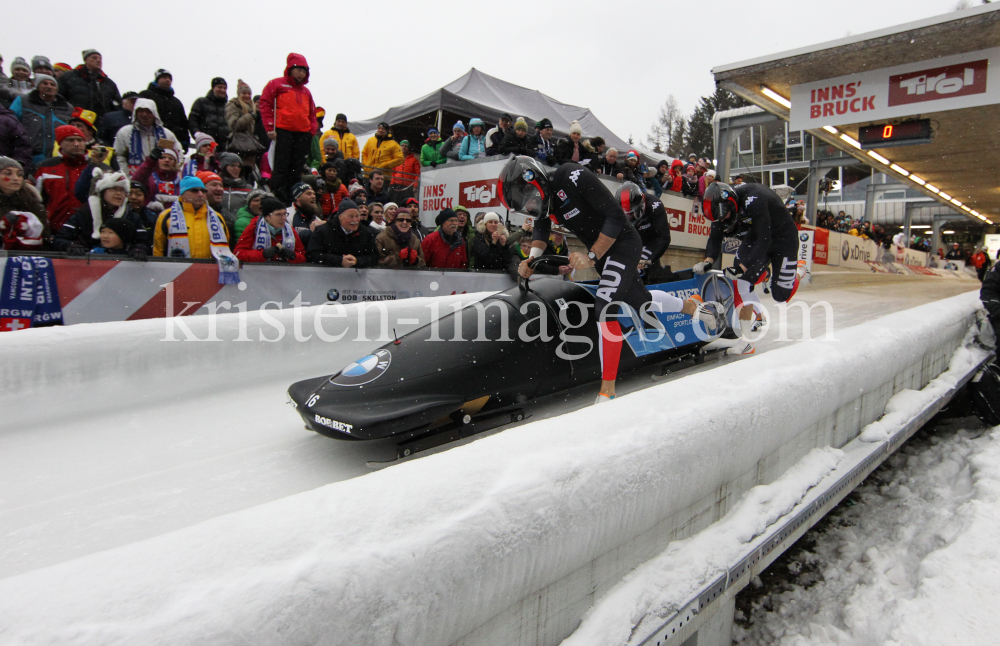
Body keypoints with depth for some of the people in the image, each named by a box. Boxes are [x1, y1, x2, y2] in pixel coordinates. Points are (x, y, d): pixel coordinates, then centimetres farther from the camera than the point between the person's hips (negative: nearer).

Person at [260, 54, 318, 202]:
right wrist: (270, 128, -8)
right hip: (283, 131, -5)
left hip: (303, 134, 5)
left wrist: (312, 130, 7)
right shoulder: (276, 84, 5)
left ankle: (292, 197, 11)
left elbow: (312, 113, 24)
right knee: (281, 166, -8)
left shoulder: (306, 91, 21)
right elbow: (265, 105, 0)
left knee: (297, 168, 5)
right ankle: (278, 197, -7)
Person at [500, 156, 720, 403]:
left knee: (605, 306, -23)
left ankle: (607, 391, -20)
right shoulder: (541, 199, -3)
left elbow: (616, 216, -24)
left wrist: (591, 256, -27)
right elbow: (541, 230, 10)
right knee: (641, 302, 19)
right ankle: (692, 306, 48)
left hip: (623, 243, -8)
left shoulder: (573, 176, -26)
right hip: (598, 251, 8)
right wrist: (532, 259, -11)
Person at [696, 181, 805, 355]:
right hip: (754, 238, 6)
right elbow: (715, 239, -9)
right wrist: (707, 261, -29)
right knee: (740, 282, -15)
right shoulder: (721, 207, -15)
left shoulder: (753, 200, -36)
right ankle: (746, 342, -9)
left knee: (781, 296, -1)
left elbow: (764, 241, -35)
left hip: (783, 239, -6)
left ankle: (798, 269, 33)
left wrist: (742, 267, -42)